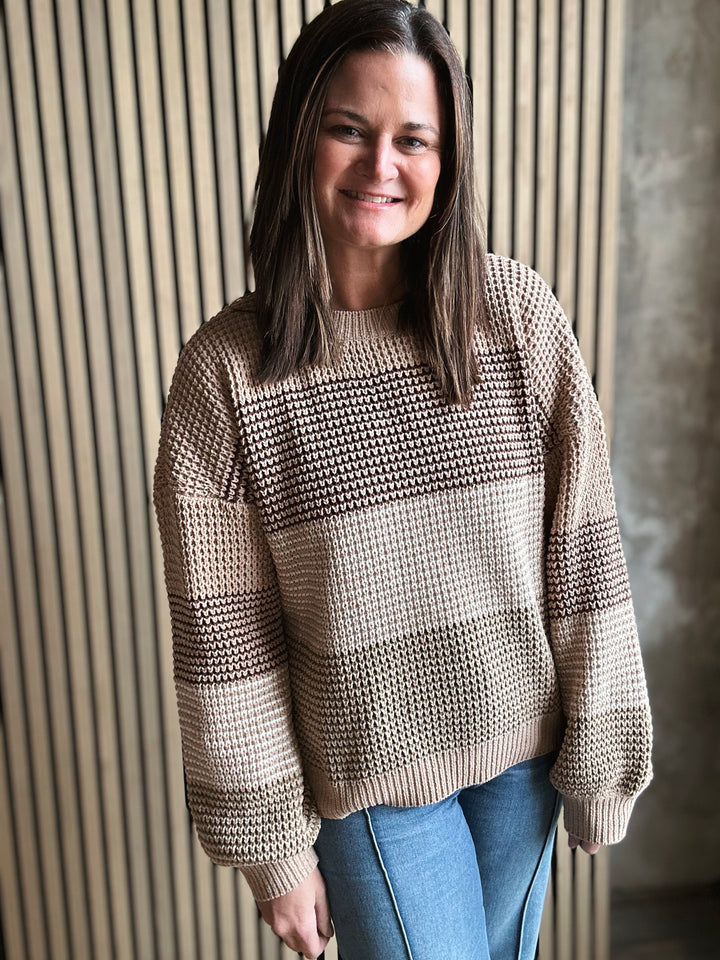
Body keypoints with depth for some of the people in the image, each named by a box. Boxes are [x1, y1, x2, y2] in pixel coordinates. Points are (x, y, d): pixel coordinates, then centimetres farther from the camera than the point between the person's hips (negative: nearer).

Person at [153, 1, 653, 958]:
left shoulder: (520, 313, -10)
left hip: (525, 745, 3)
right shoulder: (225, 371, -15)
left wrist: (602, 754, -2)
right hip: (371, 773, -2)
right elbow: (227, 638, -10)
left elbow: (584, 552, -6)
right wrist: (274, 845, -4)